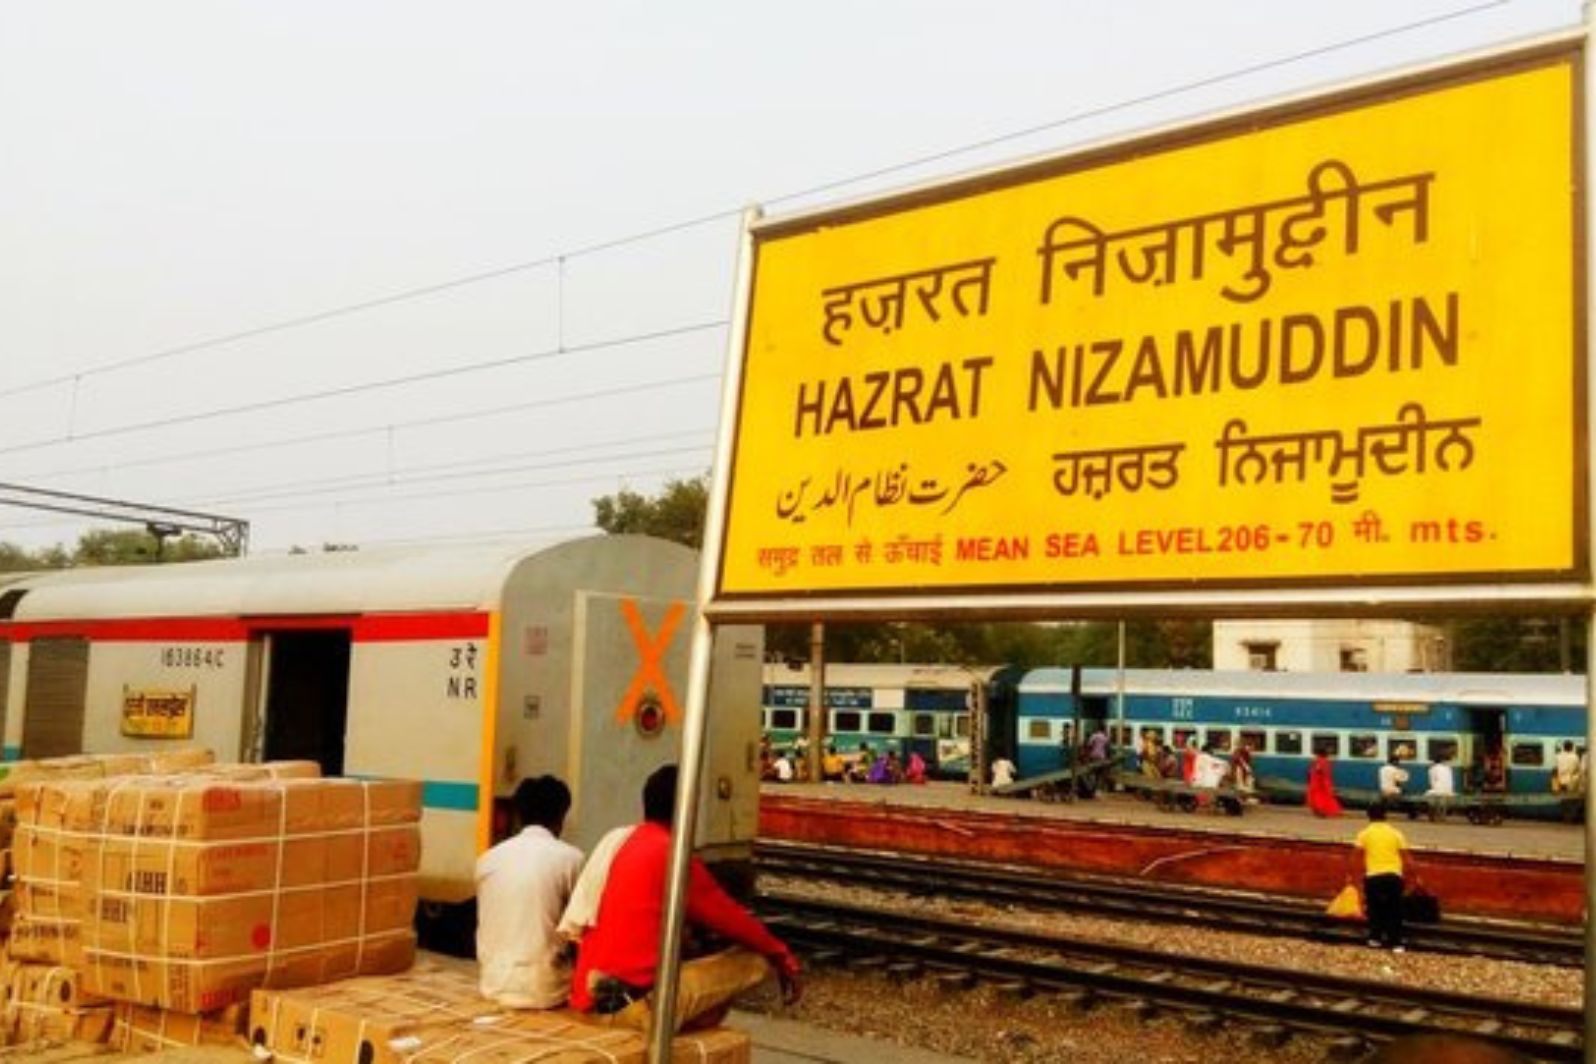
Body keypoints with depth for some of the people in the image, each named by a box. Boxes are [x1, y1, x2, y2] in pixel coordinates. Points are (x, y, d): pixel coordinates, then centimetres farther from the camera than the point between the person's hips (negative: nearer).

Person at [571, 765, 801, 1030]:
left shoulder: (630, 845, 14)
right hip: (638, 1000, -9)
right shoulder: (671, 854, -9)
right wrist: (782, 955, 15)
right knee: (758, 960, -1)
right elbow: (726, 916, 1)